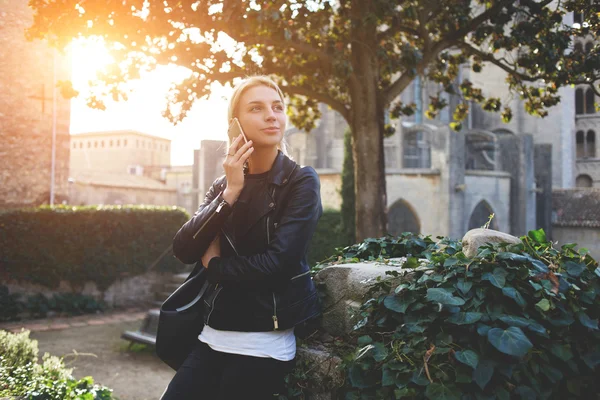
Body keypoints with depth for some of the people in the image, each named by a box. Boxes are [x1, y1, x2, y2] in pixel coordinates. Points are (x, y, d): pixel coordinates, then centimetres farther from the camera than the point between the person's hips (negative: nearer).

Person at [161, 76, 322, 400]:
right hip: (212, 336, 5)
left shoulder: (301, 181, -7)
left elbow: (277, 262, -19)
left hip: (262, 345, -4)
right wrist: (230, 192, -15)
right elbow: (183, 250, -5)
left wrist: (213, 265, -4)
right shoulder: (224, 185, 8)